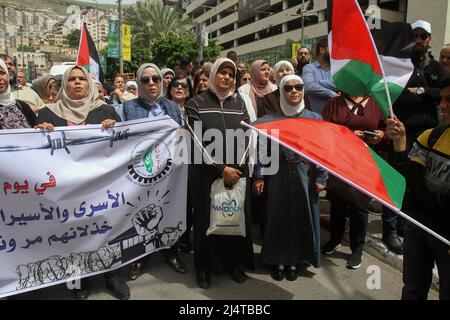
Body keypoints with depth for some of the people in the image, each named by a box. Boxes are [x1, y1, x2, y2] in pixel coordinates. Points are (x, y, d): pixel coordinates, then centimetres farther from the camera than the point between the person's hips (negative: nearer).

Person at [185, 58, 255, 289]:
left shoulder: (239, 103, 8)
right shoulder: (197, 103, -2)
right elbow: (197, 143, -9)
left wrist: (236, 168, -5)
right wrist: (222, 168, -13)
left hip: (237, 171, 3)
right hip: (206, 173, -3)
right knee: (207, 218, 6)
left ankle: (233, 262, 28)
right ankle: (204, 266, 25)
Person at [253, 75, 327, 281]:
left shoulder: (315, 119, 3)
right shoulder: (269, 120, 2)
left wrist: (321, 178, -4)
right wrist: (258, 177, -4)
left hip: (305, 176, 1)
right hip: (278, 176, 0)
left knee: (301, 217, 7)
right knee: (278, 217, 6)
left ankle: (294, 260, 24)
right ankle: (277, 259, 22)